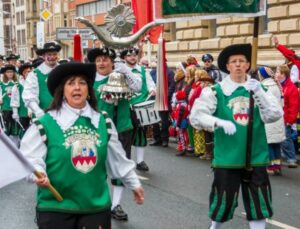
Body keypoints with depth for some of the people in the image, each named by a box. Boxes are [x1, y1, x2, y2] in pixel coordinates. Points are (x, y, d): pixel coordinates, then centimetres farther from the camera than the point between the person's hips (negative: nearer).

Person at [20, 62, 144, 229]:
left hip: (97, 205, 4)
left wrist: (133, 183, 20)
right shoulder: (44, 124, -8)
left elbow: (117, 158, 15)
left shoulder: (103, 122, 6)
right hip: (55, 207, -3)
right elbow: (30, 158, -10)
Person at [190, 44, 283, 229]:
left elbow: (275, 116, -9)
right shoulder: (216, 90, -5)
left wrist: (259, 92, -22)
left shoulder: (259, 88, 3)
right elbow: (196, 116, -9)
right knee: (223, 199, 11)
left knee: (259, 203, 9)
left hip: (255, 156, 2)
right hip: (227, 157, -2)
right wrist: (220, 122, -24)